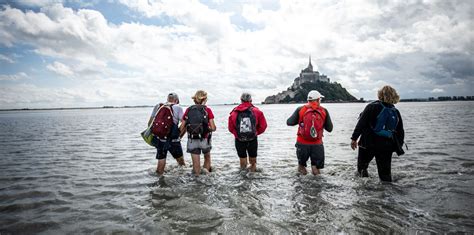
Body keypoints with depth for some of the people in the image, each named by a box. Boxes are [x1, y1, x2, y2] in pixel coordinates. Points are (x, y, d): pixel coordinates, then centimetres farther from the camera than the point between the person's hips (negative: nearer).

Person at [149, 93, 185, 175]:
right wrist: (180, 136, 2)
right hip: (173, 140, -3)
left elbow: (150, 123, 9)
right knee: (180, 160, 15)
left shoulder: (157, 107, 8)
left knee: (161, 160, 13)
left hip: (159, 139, 3)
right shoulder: (178, 108, -2)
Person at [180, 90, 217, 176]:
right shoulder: (207, 110, -5)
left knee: (196, 164, 11)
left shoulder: (188, 110, 2)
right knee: (207, 157, 26)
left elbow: (182, 128, -1)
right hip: (204, 140, -1)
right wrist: (212, 128, 12)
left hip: (192, 141, 1)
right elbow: (213, 128, -11)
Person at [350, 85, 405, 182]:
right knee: (385, 173, 12)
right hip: (387, 147, 4)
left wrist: (354, 138, -10)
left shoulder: (372, 106, -8)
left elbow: (361, 123, -14)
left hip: (368, 144, -3)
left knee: (362, 166, 14)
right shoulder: (396, 112, 6)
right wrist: (398, 147, 19)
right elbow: (401, 132, 10)